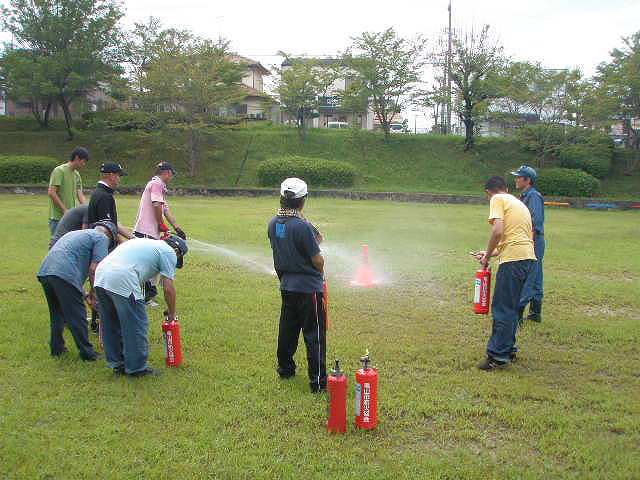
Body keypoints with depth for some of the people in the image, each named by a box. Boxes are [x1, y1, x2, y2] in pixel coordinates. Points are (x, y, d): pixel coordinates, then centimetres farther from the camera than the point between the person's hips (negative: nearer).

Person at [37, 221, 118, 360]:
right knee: (77, 316, 2)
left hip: (44, 271, 8)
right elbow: (93, 268, -5)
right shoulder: (102, 238, 8)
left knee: (57, 313, 23)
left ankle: (56, 348, 32)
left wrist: (81, 292, 34)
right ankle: (86, 352, 8)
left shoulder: (76, 233, 34)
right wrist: (94, 292, 6)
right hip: (65, 274, -8)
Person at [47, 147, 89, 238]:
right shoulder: (59, 171, -9)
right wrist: (65, 210, -18)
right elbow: (51, 193, -16)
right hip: (58, 218, -7)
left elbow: (80, 194, 7)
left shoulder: (77, 174, 14)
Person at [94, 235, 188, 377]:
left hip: (100, 276, 9)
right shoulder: (169, 252, 8)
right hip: (122, 281, -9)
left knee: (111, 326, 20)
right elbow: (168, 289, 4)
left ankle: (117, 364, 32)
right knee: (136, 327, 5)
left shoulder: (145, 242, 32)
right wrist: (172, 313, 18)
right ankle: (137, 368, 15)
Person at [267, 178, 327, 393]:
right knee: (314, 334, 1)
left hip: (286, 285, 7)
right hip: (308, 287, -7)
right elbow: (318, 261, -17)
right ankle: (318, 380, 6)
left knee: (287, 328, 20)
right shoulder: (302, 226, -22)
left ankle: (285, 368, 35)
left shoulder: (273, 224, 0)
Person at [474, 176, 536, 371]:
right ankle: (508, 350, 26)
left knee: (502, 309, -3)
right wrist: (489, 253, 30)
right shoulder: (519, 203, 26)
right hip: (529, 257, 9)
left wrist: (487, 256, -3)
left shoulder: (497, 200, 1)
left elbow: (498, 231, -14)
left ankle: (497, 356, 1)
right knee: (513, 307, 18)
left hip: (513, 259, -9)